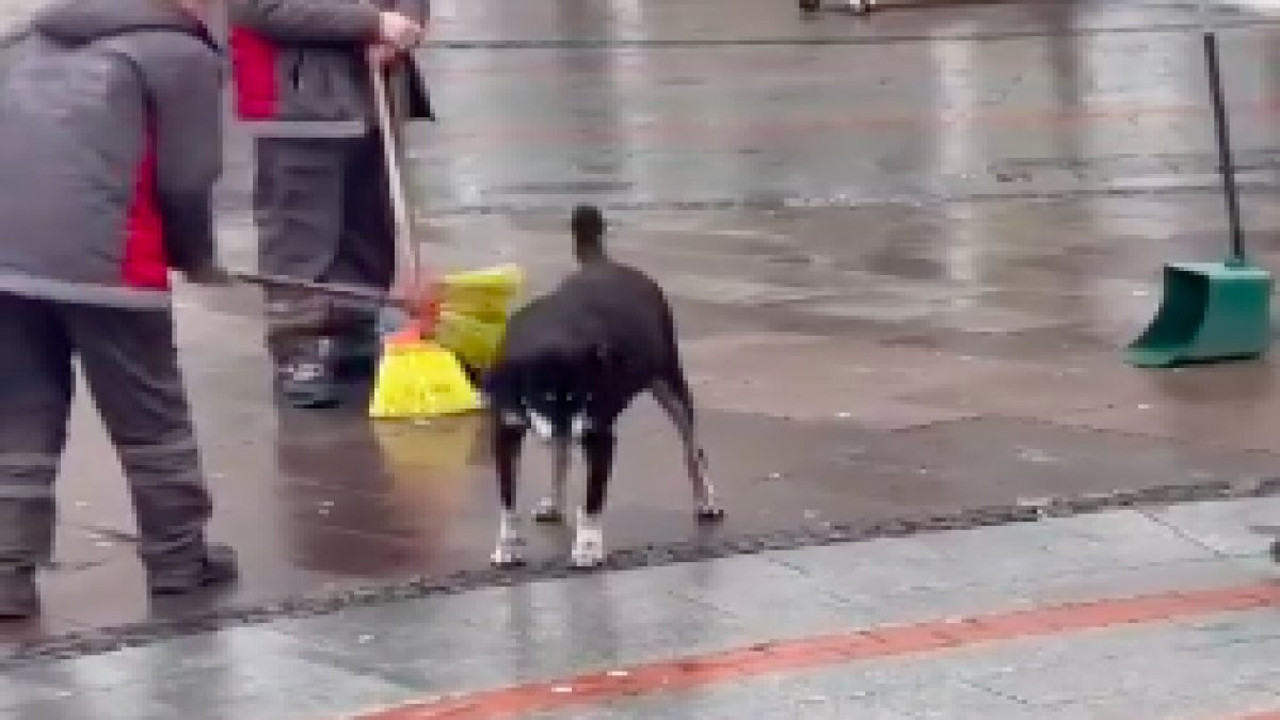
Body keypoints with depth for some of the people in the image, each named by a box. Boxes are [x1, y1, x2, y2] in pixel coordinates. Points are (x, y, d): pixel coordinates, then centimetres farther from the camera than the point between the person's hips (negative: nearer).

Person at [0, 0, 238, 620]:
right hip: (104, 263, -5)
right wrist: (195, 258, 19)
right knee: (151, 423, 11)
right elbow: (186, 181, 2)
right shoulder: (184, 56, 6)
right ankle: (179, 560, 21)